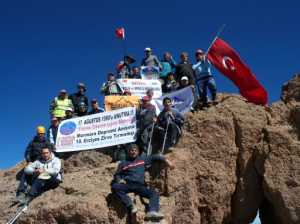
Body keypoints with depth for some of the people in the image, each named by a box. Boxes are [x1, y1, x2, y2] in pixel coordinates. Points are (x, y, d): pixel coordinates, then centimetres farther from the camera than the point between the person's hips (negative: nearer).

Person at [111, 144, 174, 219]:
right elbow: (117, 175, 21)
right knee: (115, 187, -33)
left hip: (139, 186, 1)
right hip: (127, 185, -1)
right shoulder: (123, 163, 20)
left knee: (154, 194, -25)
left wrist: (166, 160, 14)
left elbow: (154, 157, 25)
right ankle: (130, 207, -39)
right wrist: (119, 180, -1)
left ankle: (152, 212, -46)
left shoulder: (142, 159, 23)